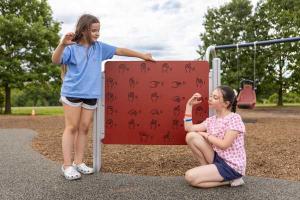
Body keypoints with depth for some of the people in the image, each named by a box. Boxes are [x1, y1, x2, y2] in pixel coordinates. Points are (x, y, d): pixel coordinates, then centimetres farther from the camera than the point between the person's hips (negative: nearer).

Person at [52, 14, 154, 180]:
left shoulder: (99, 47, 9)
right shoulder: (72, 48, -4)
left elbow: (120, 51, 12)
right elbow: (55, 61, -17)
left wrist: (142, 56, 14)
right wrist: (62, 45, -36)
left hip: (91, 95, 4)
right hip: (72, 93, -4)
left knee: (84, 128, 7)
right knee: (72, 128, -1)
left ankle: (79, 162, 18)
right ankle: (67, 165, 6)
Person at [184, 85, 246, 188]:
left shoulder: (234, 118, -15)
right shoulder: (211, 120, 6)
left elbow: (224, 145, -23)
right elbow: (188, 128, -2)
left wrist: (205, 135, -11)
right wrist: (189, 105, -1)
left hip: (232, 166, -7)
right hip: (218, 158, 7)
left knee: (190, 177, -18)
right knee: (191, 136, -10)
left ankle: (229, 180, -2)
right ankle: (209, 169, 2)